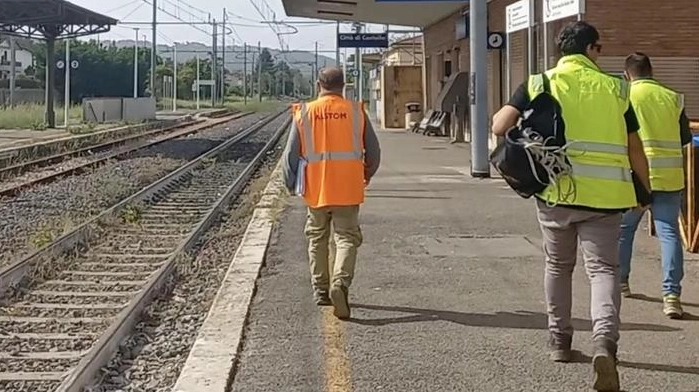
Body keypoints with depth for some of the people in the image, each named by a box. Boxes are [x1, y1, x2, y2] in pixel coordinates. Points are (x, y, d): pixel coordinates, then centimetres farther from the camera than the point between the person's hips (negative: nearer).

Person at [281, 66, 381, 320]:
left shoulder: (304, 113, -2)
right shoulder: (356, 112, -1)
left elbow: (291, 154, 0)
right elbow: (373, 151, 5)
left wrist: (291, 184, 15)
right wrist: (368, 175, 24)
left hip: (316, 190, 1)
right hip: (348, 190, -1)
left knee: (318, 239, 16)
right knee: (346, 237, 2)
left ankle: (320, 290, 21)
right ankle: (340, 283, -21)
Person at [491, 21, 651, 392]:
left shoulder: (539, 84, 4)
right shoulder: (614, 88, 7)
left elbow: (500, 126, -5)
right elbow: (635, 149, 9)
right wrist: (645, 191, 22)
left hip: (556, 190, 1)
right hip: (603, 194, -1)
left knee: (558, 265, 19)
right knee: (603, 268, 1)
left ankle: (559, 340, 28)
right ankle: (604, 340, -21)